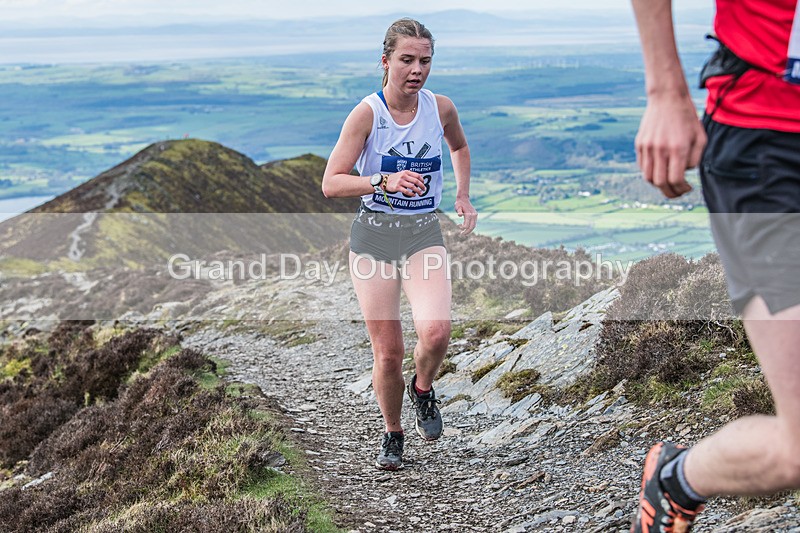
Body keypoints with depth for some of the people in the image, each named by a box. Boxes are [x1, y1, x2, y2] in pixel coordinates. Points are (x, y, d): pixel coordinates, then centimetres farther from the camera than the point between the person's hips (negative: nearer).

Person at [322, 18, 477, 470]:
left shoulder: (441, 108, -1)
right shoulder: (367, 113, -10)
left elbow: (460, 147, 23)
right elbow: (331, 184, -13)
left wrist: (463, 195, 10)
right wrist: (384, 181, -28)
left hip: (425, 234, 2)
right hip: (374, 234, -1)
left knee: (436, 332, -23)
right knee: (388, 352, 1)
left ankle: (423, 389, 12)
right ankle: (393, 434, 27)